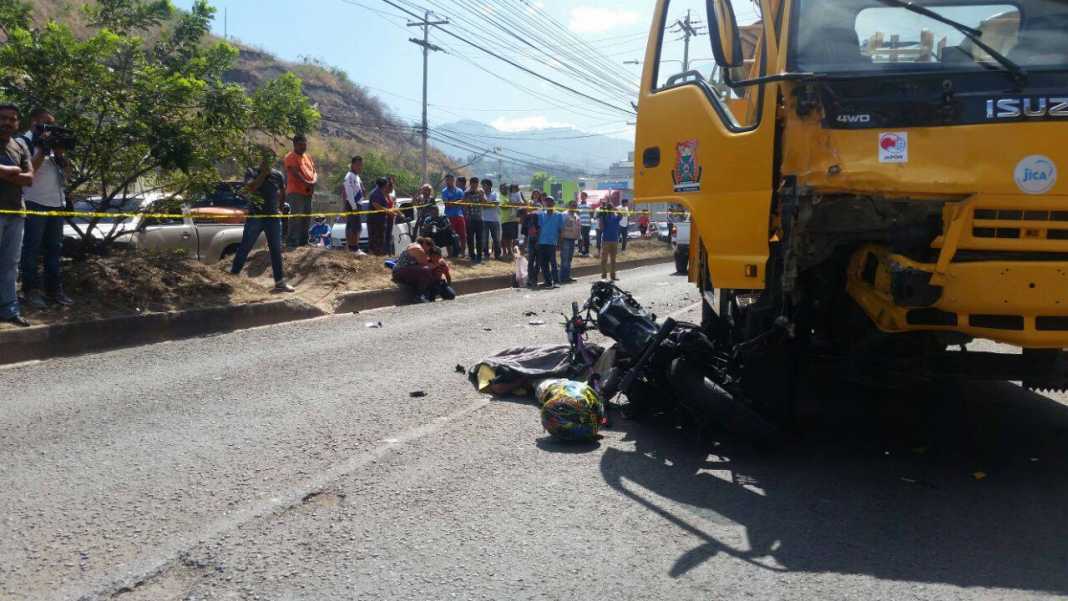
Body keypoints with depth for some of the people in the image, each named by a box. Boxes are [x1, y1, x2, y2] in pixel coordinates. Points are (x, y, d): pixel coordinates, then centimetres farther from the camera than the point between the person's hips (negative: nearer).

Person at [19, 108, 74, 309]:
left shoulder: (53, 140, 17)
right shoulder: (25, 141, -4)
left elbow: (67, 171, 16)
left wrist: (60, 152, 1)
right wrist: (43, 149, -15)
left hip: (57, 203, 7)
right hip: (34, 203, -7)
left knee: (55, 248, 9)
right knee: (32, 248, -2)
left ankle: (54, 289, 15)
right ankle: (31, 290, 2)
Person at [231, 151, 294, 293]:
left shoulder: (278, 175, 6)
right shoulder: (252, 172, -1)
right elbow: (250, 187, -20)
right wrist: (264, 172, -19)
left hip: (273, 217, 2)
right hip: (255, 216, -2)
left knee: (276, 250, 3)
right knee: (244, 248, -1)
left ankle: (280, 282, 7)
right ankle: (233, 274, 10)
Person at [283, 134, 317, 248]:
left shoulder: (308, 157, 20)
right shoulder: (291, 157, -4)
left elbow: (314, 172, 14)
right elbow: (295, 173, -17)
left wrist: (314, 182, -7)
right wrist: (307, 183, -25)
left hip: (307, 193, 8)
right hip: (295, 193, -8)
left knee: (307, 219, 11)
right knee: (296, 218, -15)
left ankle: (303, 241, 18)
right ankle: (292, 242, -14)